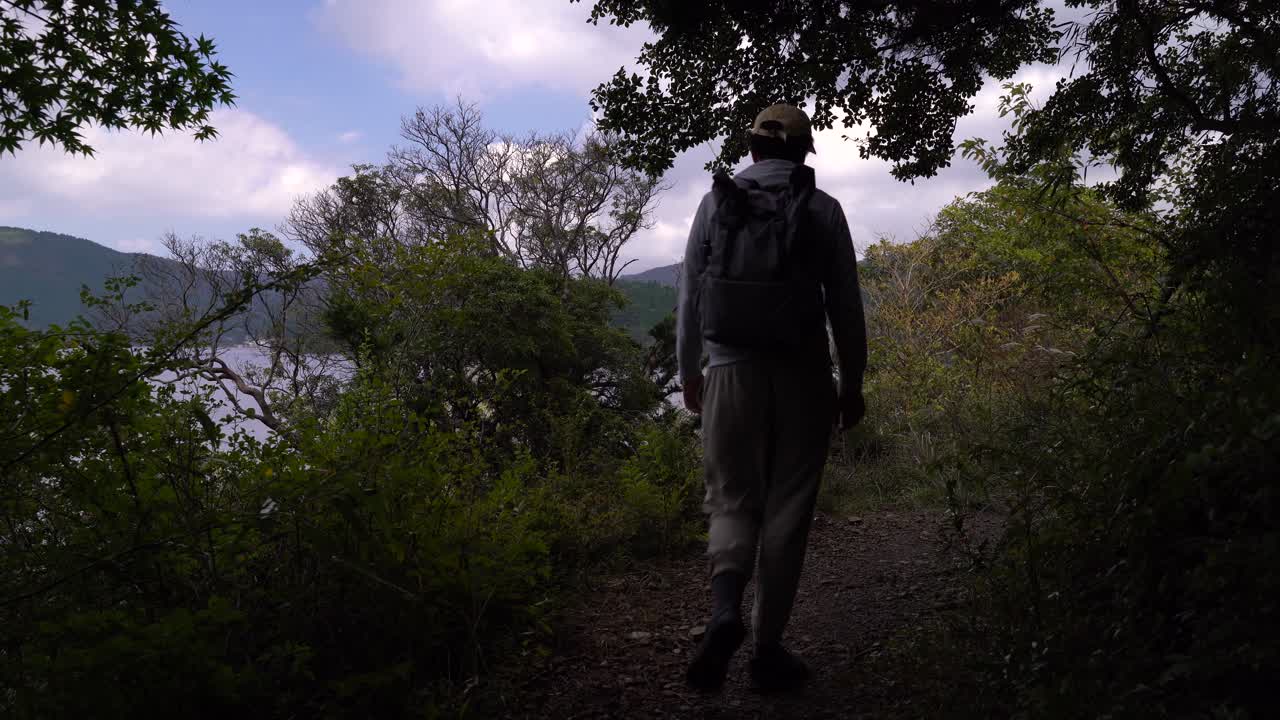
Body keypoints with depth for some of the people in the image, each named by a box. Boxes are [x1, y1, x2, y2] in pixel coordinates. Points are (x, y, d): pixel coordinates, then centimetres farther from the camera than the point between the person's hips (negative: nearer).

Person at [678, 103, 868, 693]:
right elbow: (845, 307, 2)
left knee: (733, 497, 12)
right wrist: (853, 384, 12)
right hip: (801, 377, -1)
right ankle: (767, 647, 11)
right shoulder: (823, 209, 2)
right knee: (786, 510, 7)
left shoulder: (715, 202, 5)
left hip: (731, 372, 1)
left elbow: (690, 295, 7)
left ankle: (725, 605, -14)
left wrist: (688, 371, 18)